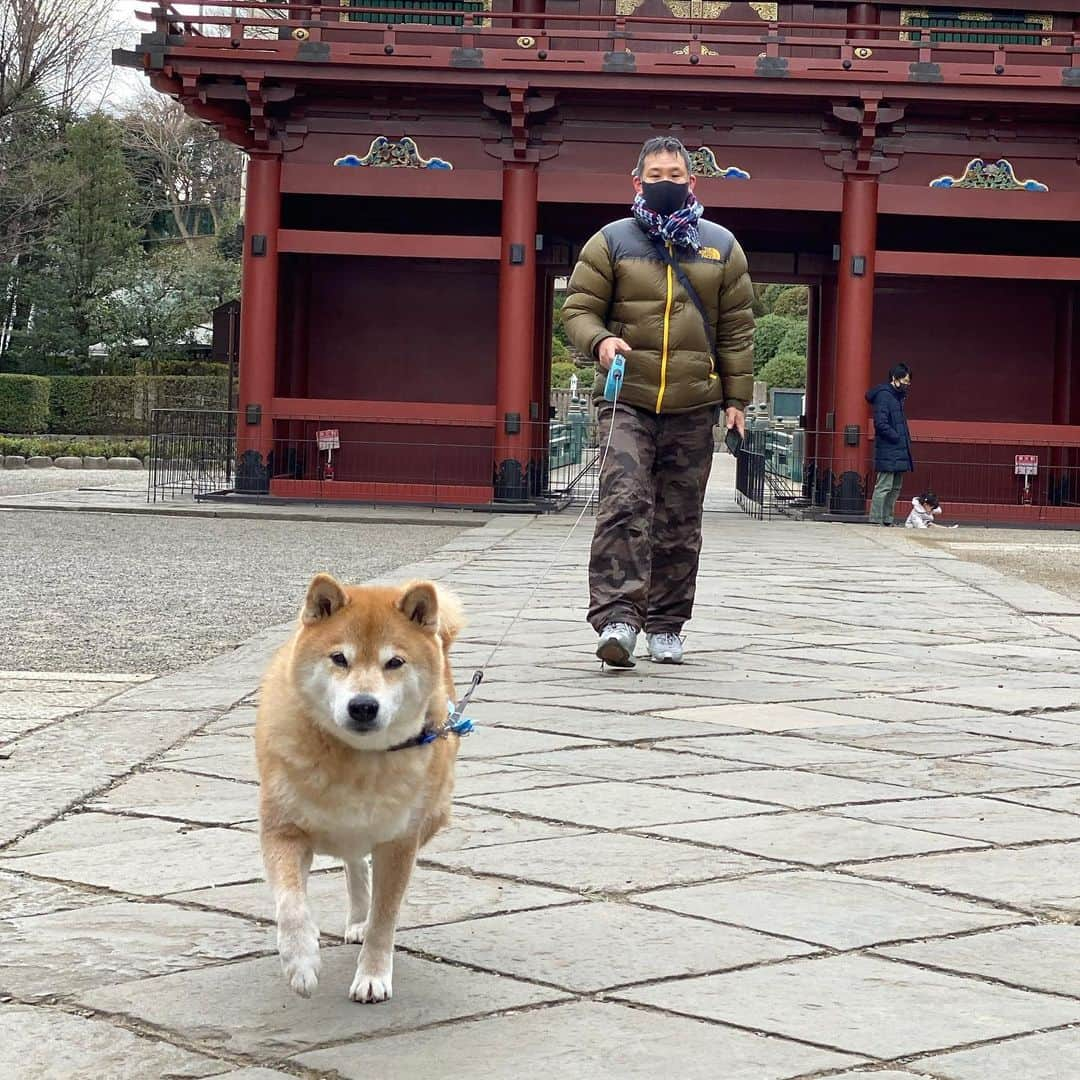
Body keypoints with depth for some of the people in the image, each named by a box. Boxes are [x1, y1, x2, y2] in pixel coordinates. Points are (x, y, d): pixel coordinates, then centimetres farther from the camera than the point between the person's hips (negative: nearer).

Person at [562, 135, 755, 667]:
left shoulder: (721, 246, 12)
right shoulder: (611, 242, 6)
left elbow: (736, 328, 13)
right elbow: (578, 307, 5)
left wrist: (736, 397, 7)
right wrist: (600, 340, -17)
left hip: (693, 407, 2)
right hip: (626, 401, -2)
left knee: (680, 523, 7)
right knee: (624, 504, -19)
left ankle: (666, 624, 17)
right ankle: (616, 617, -22)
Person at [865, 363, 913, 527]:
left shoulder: (897, 396, 18)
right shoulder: (883, 396, -12)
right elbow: (881, 423, -20)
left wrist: (905, 443, 11)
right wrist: (897, 438, -15)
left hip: (898, 452, 10)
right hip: (888, 453, -10)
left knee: (895, 488, 12)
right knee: (884, 487, -9)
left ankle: (887, 520, 18)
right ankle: (876, 521, -7)